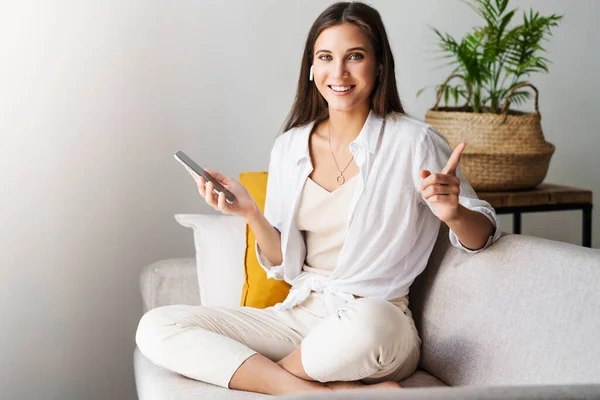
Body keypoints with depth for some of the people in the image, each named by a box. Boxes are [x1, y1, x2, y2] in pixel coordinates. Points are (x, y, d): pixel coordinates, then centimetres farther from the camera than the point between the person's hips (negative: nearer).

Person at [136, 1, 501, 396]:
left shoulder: (414, 142, -7)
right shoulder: (290, 147, 7)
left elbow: (483, 236, -2)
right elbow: (285, 264, 7)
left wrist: (453, 213, -25)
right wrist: (250, 213, -11)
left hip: (377, 321, -4)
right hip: (298, 315, 5)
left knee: (367, 323, -42)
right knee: (155, 327, -12)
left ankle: (244, 371, -11)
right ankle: (317, 391, -19)